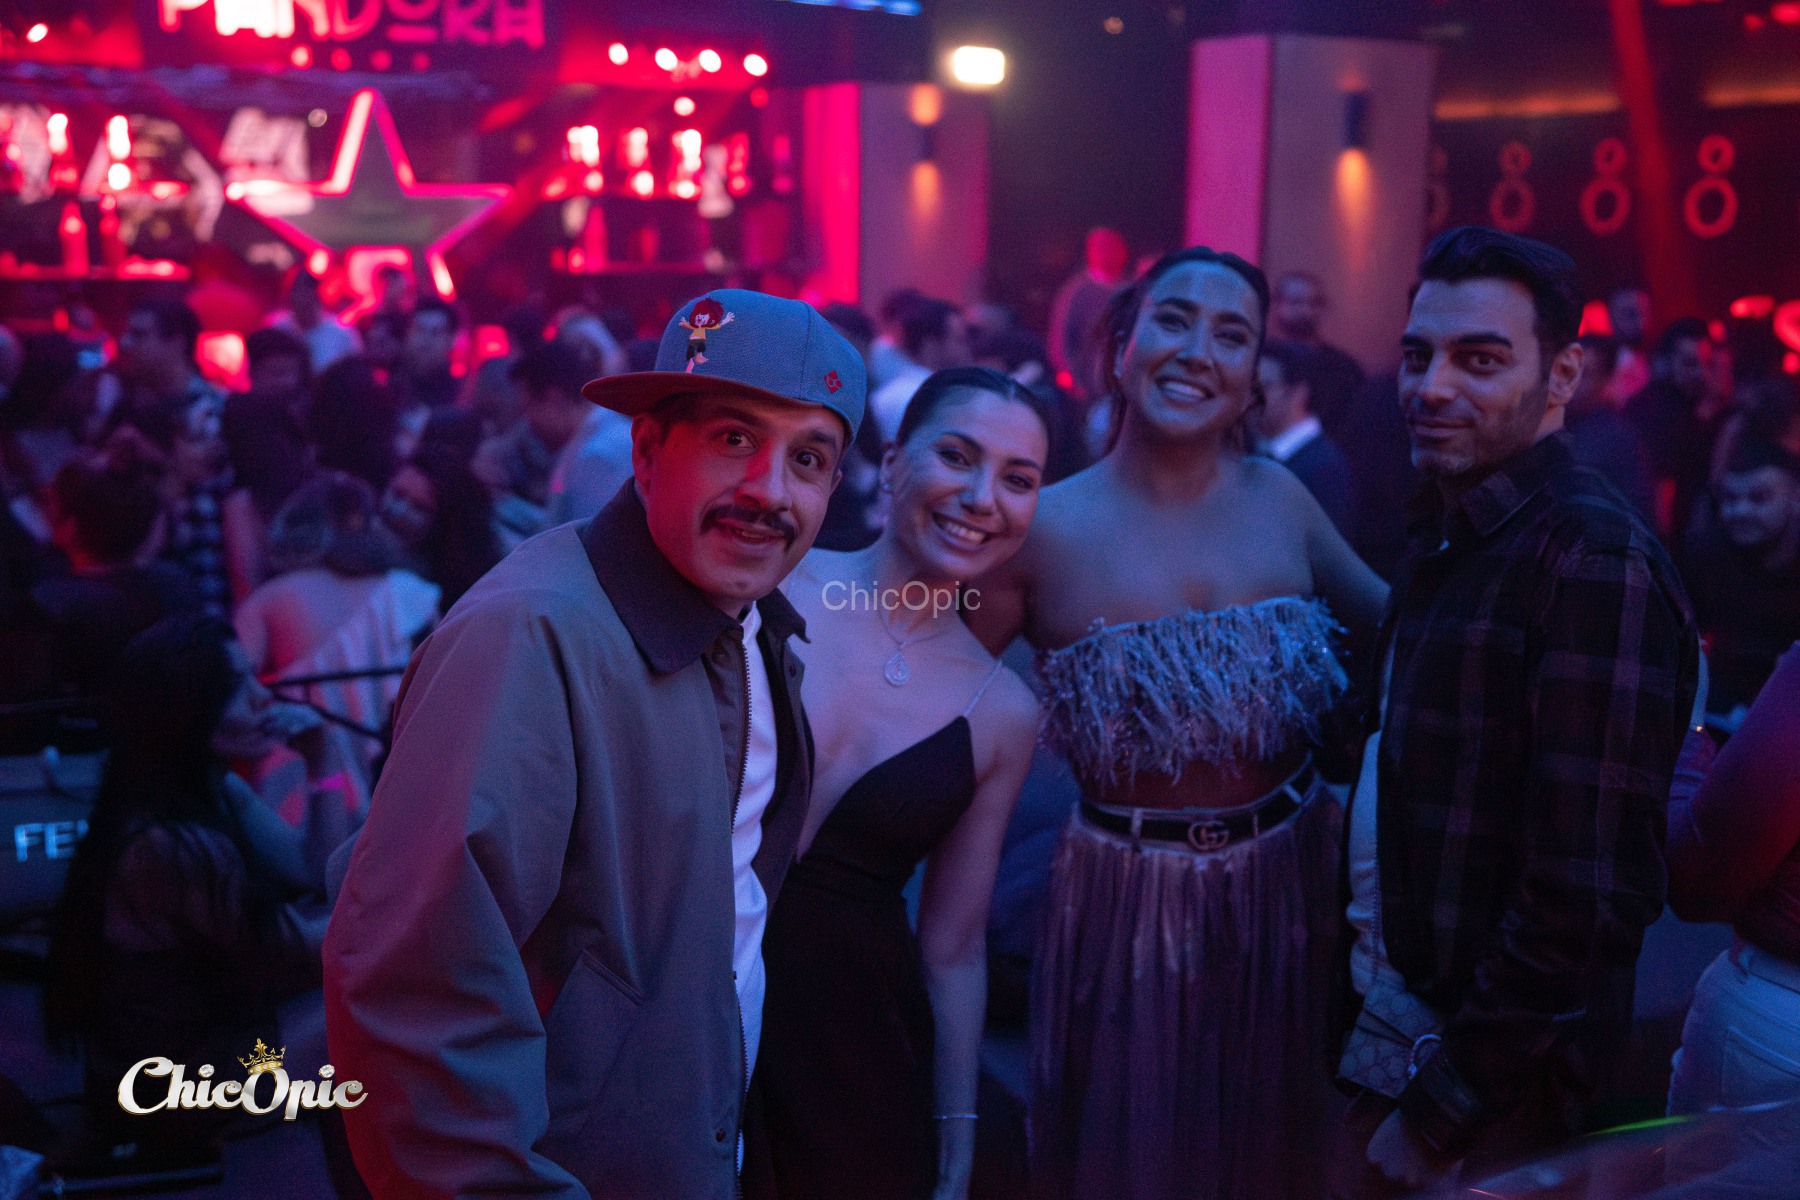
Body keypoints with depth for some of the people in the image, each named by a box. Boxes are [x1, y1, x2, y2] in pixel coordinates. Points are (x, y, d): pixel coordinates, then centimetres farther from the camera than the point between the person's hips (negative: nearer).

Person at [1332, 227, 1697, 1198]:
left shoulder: (1595, 560, -22)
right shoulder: (1449, 534, 6)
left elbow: (1589, 898, -26)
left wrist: (1439, 1110, -19)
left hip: (1498, 1081, -8)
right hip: (1396, 1016, 8)